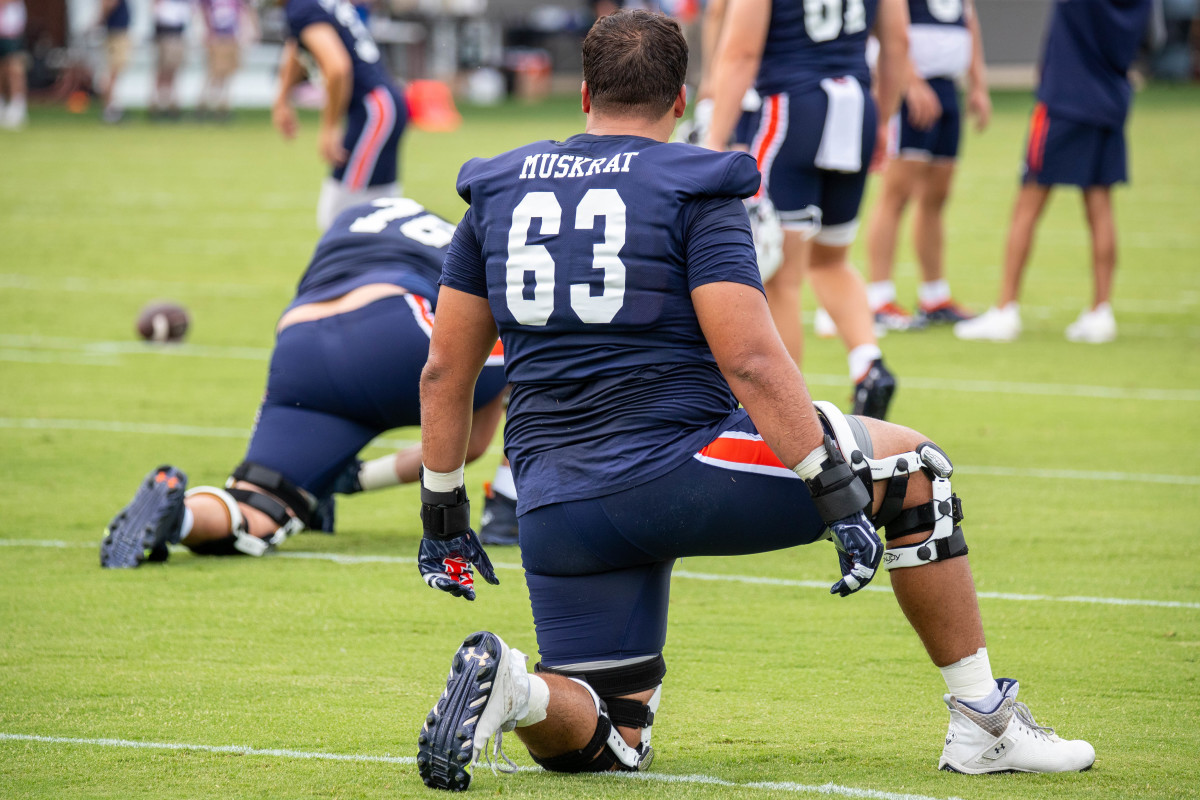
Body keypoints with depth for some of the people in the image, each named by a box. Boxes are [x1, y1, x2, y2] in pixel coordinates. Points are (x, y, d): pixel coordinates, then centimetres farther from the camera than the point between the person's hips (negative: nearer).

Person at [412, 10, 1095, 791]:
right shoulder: (695, 190, -2)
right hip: (678, 463, -5)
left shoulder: (498, 193, 13)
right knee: (915, 468, 15)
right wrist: (836, 492, -12)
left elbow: (446, 369, 14)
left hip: (556, 506, 5)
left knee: (608, 741, 15)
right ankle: (983, 724, 14)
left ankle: (512, 685, -19)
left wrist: (443, 512, 22)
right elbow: (751, 360, -13)